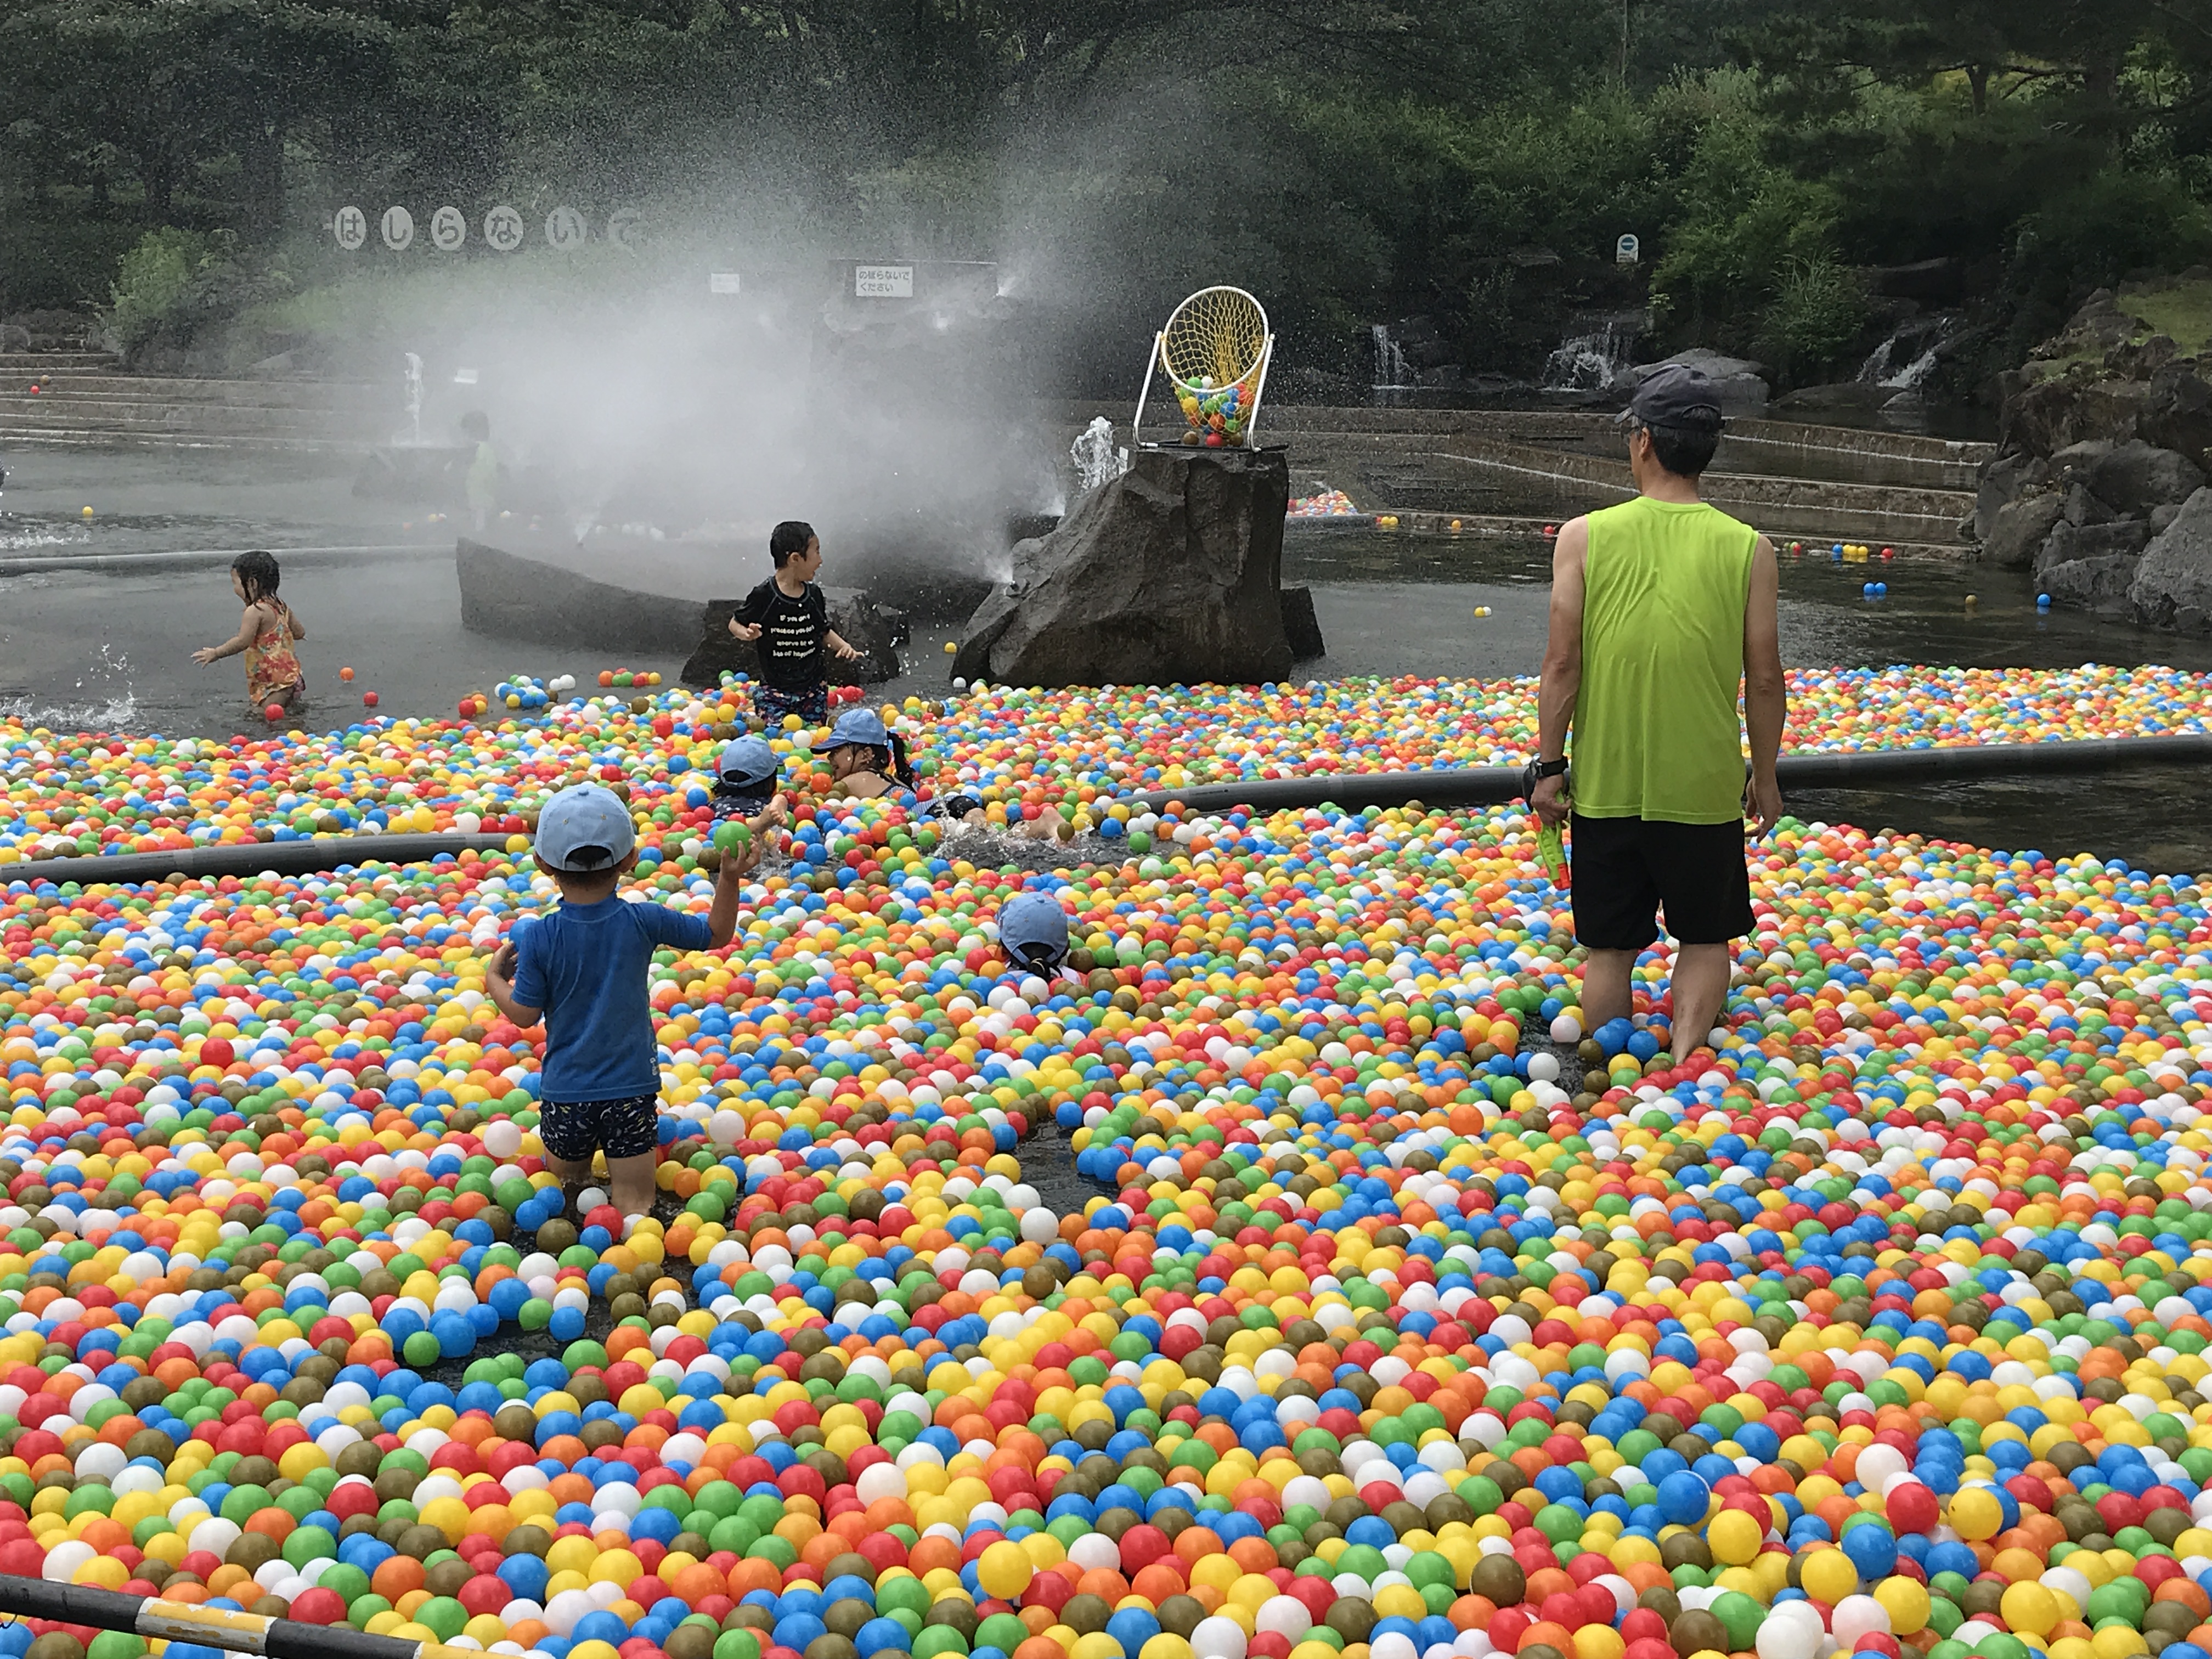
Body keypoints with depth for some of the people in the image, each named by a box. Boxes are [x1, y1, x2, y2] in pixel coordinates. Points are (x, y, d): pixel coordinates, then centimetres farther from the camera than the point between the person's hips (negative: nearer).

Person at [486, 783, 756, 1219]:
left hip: (566, 1091, 0)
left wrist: (494, 979, 13)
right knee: (634, 1203, -2)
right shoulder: (643, 922, -9)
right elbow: (716, 934, 2)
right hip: (632, 1086, 0)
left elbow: (524, 1014, -4)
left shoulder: (538, 939, -12)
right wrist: (731, 879, 6)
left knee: (562, 1184, 22)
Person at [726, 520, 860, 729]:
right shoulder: (764, 596, -13)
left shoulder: (814, 595, 3)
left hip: (813, 687, 4)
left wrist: (844, 646, -1)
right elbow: (735, 623, -1)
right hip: (773, 689, -4)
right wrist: (747, 634, -23)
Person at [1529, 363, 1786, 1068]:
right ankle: (1683, 1064, 4)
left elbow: (1563, 662, -8)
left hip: (1604, 783, 0)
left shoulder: (1584, 537, -7)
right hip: (1706, 785, 0)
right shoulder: (1747, 548, -6)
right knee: (1705, 939, 18)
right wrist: (1765, 775, 9)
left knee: (1610, 948, 14)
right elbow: (1764, 678, -3)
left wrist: (1550, 763, 2)